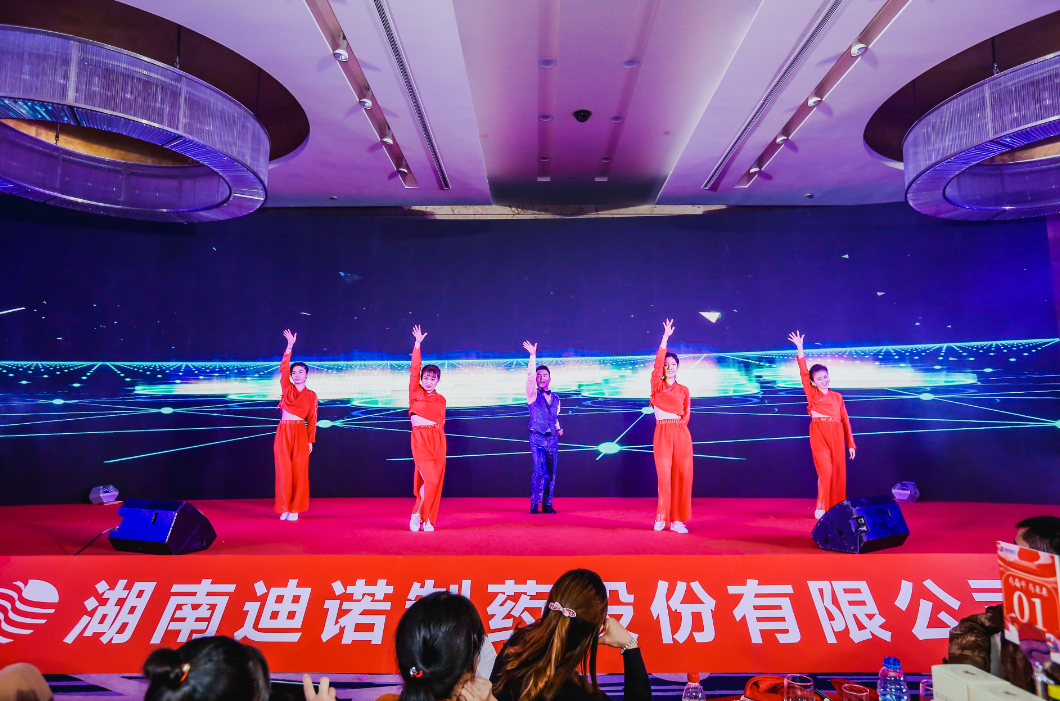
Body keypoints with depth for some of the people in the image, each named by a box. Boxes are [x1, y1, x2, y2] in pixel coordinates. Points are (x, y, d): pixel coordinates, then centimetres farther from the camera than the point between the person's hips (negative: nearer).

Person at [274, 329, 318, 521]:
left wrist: (310, 441, -1)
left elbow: (312, 420, 4)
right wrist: (290, 346, -17)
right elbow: (283, 369, -7)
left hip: (301, 434, -1)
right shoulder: (286, 389, 6)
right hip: (283, 432, 1)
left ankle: (295, 508, 8)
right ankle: (284, 508, 7)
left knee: (299, 471, -1)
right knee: (284, 471, 0)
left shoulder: (311, 395, 5)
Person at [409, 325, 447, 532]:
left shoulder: (440, 399, 11)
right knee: (430, 479, -14)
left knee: (434, 481, 3)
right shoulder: (415, 393, 3)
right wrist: (418, 344, -6)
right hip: (420, 439, -4)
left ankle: (426, 519, 16)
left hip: (438, 440, 4)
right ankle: (417, 514, 5)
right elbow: (414, 369, -4)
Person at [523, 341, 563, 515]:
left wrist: (559, 428, 7)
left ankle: (547, 504, 14)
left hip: (552, 439, 4)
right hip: (537, 439, -4)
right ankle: (534, 504, -3)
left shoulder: (555, 398, 14)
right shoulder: (533, 395, 1)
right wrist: (533, 356, -21)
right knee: (540, 471, -15)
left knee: (551, 473, 4)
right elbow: (529, 375, -14)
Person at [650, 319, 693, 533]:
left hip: (681, 434, 2)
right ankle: (661, 518, 12)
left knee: (682, 477, -1)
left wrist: (677, 426, -1)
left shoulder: (683, 390, 11)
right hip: (662, 434, -2)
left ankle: (677, 520, 7)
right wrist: (665, 337, -15)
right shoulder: (657, 385, 3)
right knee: (664, 477, -3)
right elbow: (657, 363, -11)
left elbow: (686, 414, 14)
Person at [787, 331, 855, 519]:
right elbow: (803, 373, -4)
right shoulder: (812, 394, 6)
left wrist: (851, 444, 7)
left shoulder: (837, 396, 12)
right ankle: (821, 508, -2)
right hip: (819, 435, -3)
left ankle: (837, 508, 16)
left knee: (839, 472, 4)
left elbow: (845, 420, 11)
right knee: (825, 471, -12)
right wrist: (800, 349, -11)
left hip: (837, 436, 3)